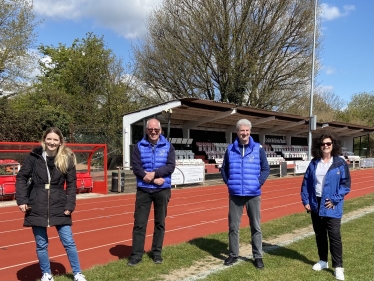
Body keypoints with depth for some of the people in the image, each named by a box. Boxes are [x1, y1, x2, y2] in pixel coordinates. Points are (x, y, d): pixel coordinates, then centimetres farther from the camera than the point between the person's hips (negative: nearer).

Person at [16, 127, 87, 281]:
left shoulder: (67, 158, -3)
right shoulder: (34, 156, -5)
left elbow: (71, 183, 0)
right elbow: (21, 177, 2)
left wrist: (70, 205, -6)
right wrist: (21, 200, -6)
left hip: (59, 206, 0)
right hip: (37, 207, 0)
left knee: (69, 242, 4)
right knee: (41, 244, 11)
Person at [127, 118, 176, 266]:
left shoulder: (168, 146, 2)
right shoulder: (139, 146, 0)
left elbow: (170, 166, -8)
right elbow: (136, 168, -8)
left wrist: (154, 173, -20)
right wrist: (154, 180, -16)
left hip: (162, 190, 1)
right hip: (143, 190, 0)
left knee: (160, 223, 10)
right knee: (139, 223, 2)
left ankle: (157, 252, 24)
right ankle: (136, 254, 12)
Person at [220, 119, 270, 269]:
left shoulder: (258, 148, -1)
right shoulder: (230, 149, 3)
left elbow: (266, 169, 3)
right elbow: (224, 168, 12)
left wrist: (258, 183, -7)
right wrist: (228, 183, 2)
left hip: (253, 194, -1)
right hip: (235, 194, 1)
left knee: (256, 227, 7)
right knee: (233, 226, 8)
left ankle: (258, 256, 19)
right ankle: (233, 254, 22)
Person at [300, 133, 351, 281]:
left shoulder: (340, 163, -5)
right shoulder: (314, 163, 4)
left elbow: (346, 184, -6)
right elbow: (306, 183, 6)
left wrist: (335, 199, -14)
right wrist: (306, 201, -1)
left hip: (331, 206, -4)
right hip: (315, 204, 4)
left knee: (334, 236, -5)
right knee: (319, 234, 14)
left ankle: (338, 267, 6)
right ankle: (323, 261, 30)